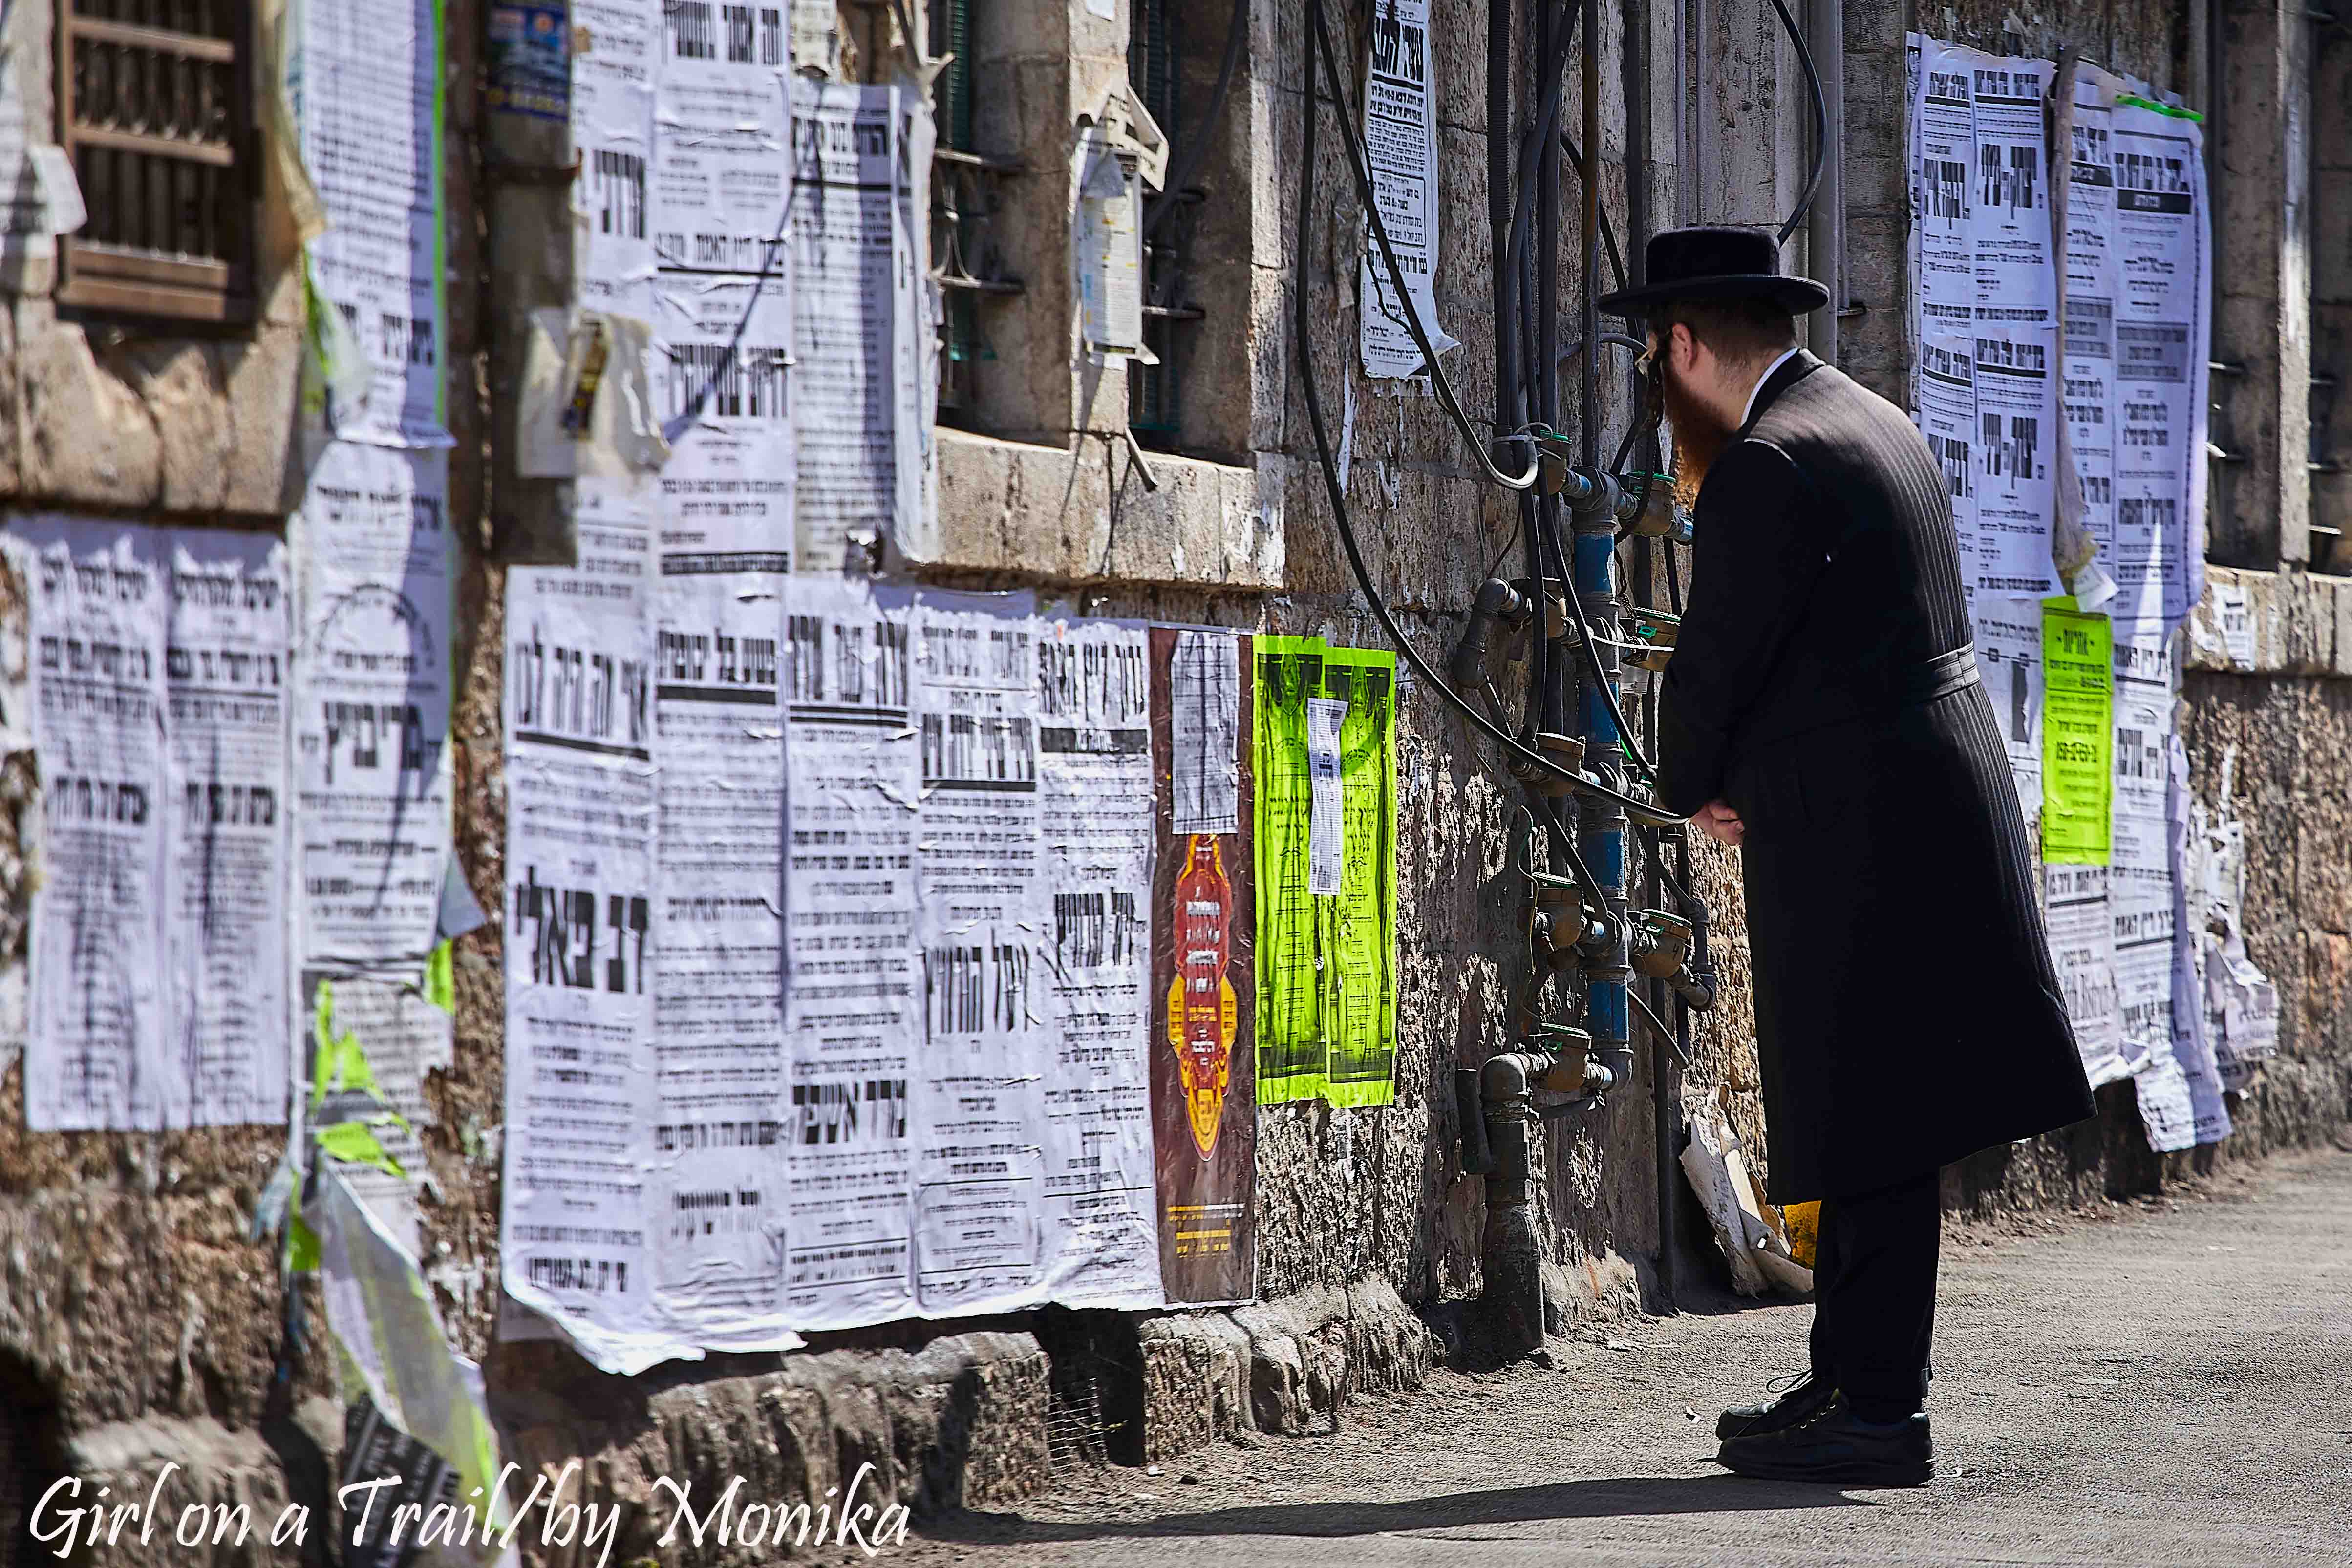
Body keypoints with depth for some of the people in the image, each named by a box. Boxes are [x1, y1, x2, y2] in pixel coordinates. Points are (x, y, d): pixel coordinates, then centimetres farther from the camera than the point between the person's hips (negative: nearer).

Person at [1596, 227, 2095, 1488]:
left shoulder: (1765, 469, -16)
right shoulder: (1874, 427, 14)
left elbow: (1713, 669, -12)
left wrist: (1693, 790, 7)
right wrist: (1742, 777, 12)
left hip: (1856, 838, -9)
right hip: (1933, 802, 9)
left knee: (1869, 1132, -5)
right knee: (1866, 1126, 14)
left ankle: (1876, 1414, -1)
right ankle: (1850, 1379, 21)